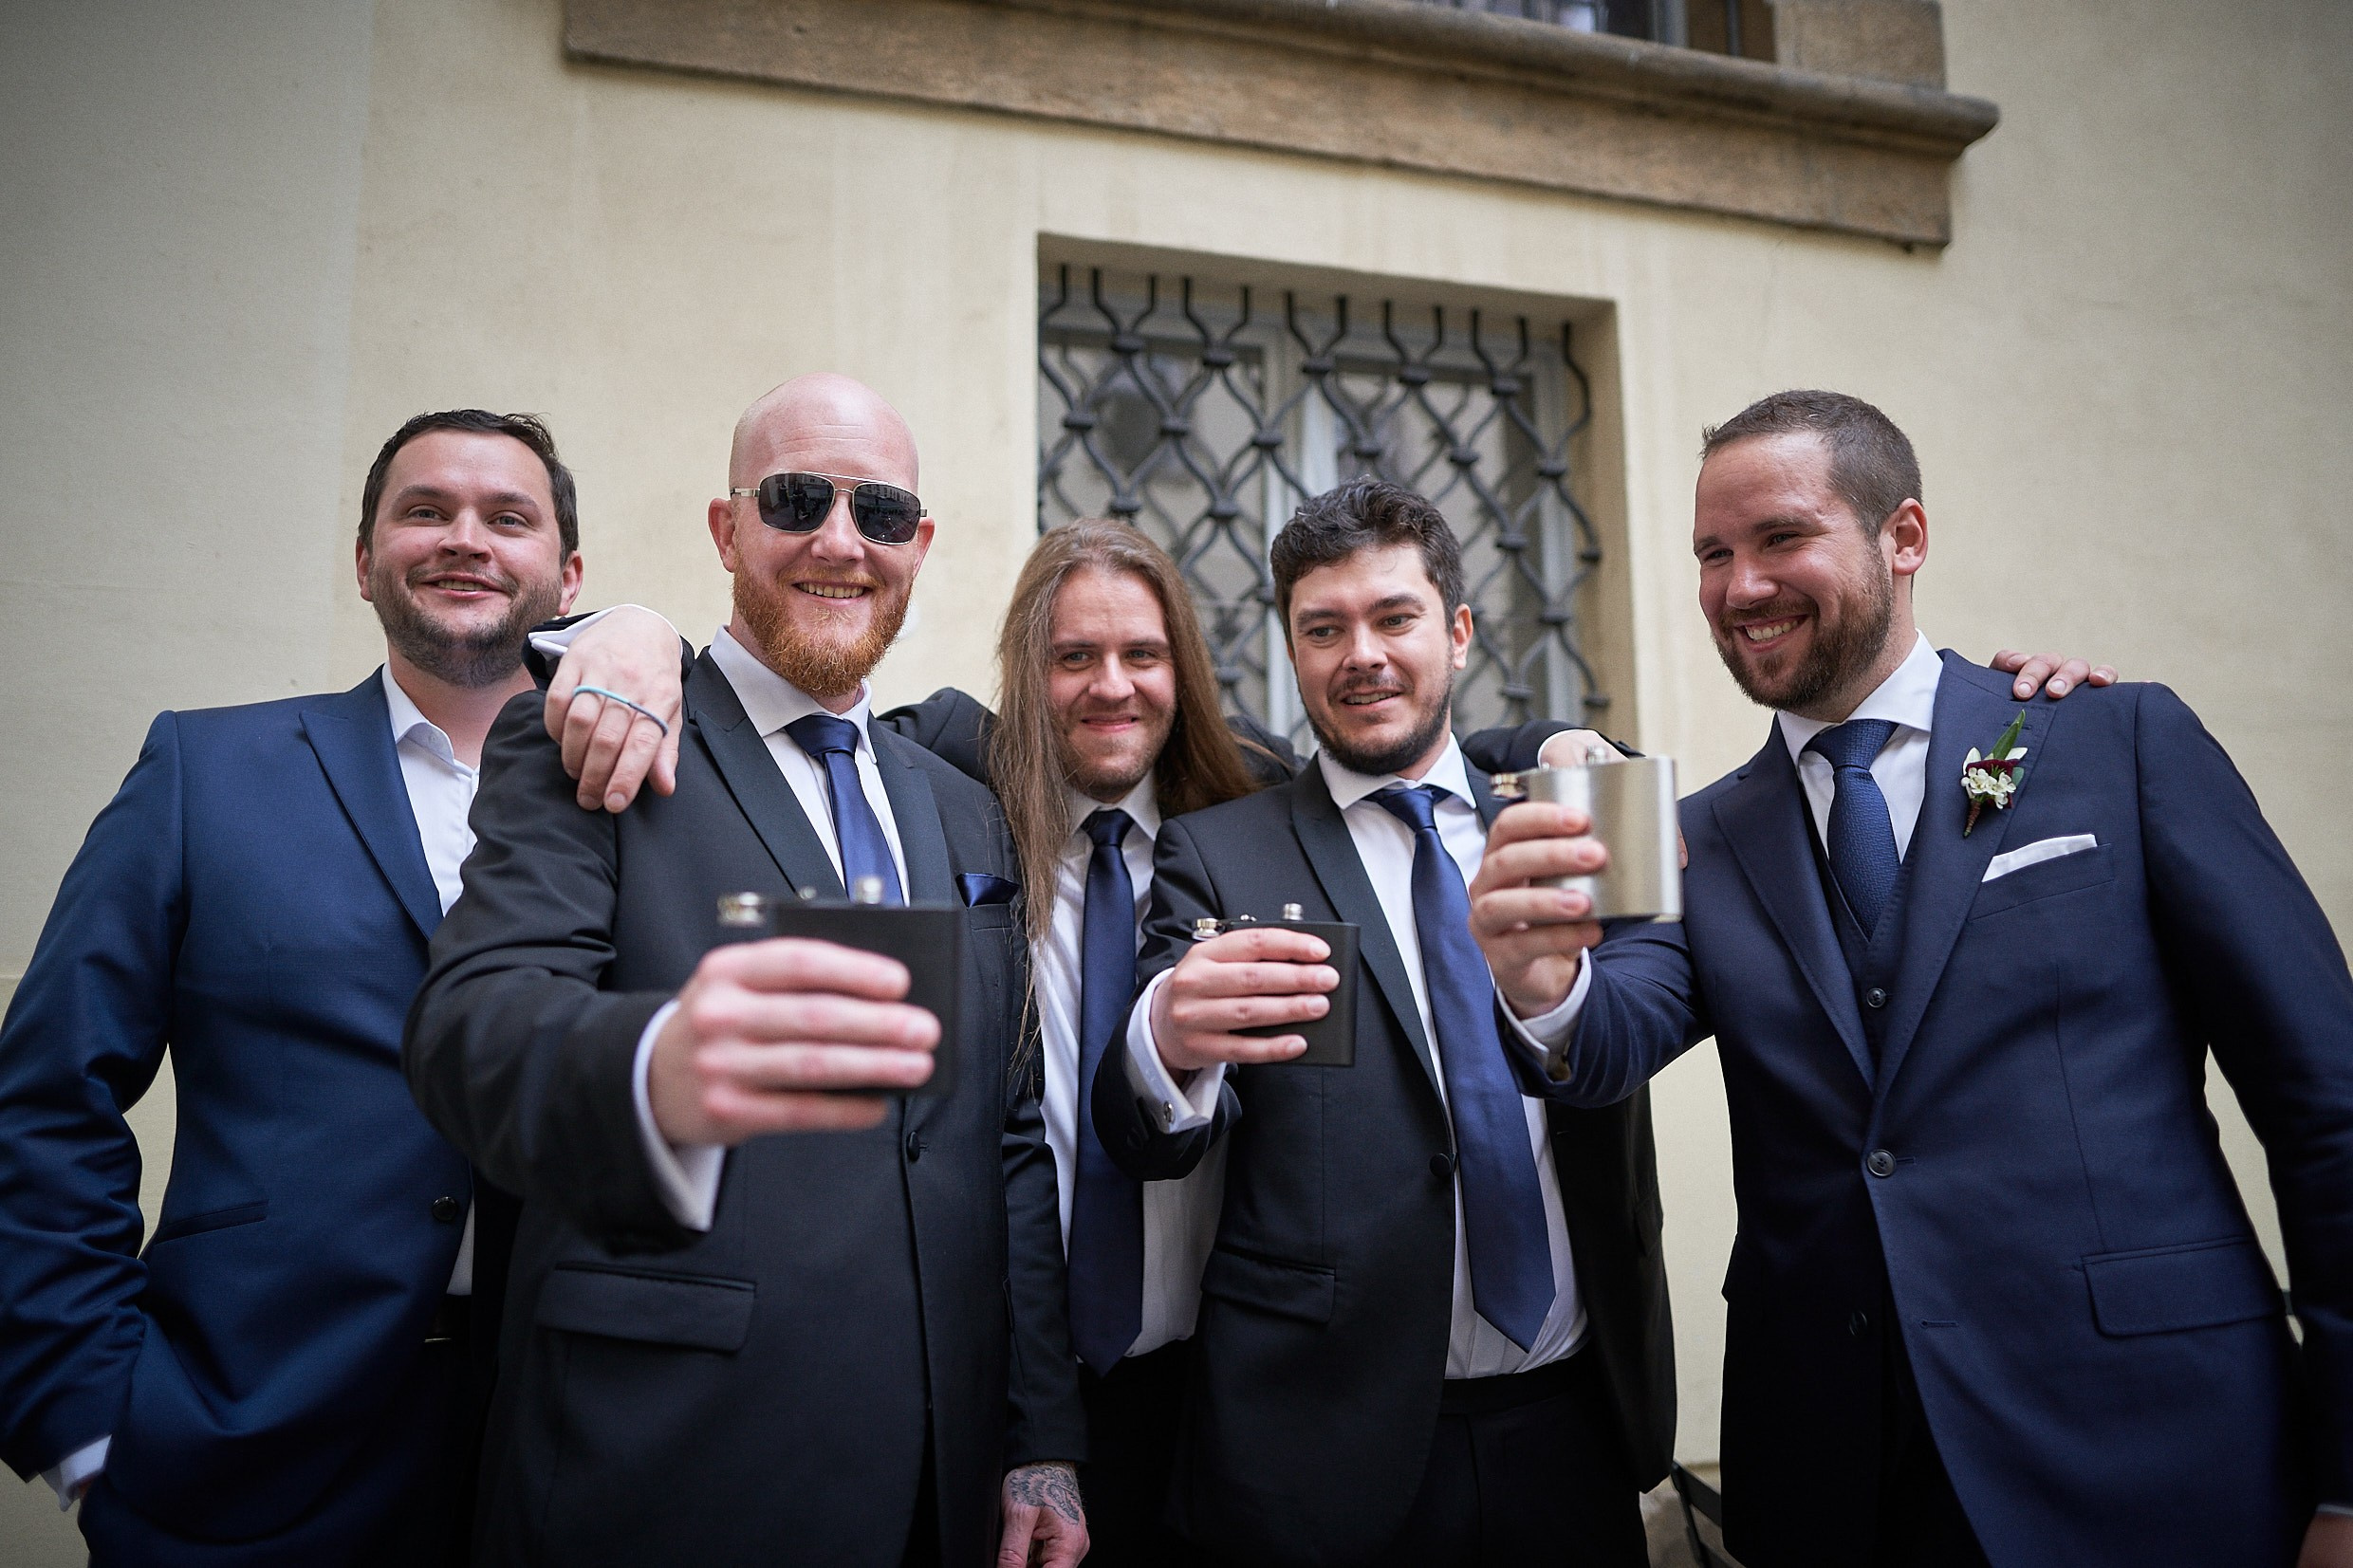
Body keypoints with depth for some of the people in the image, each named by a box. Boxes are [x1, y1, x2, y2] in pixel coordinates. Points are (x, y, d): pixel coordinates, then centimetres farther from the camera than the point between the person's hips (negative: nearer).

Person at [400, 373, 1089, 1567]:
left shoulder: (964, 812, 11)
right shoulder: (583, 749, -4)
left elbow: (1011, 1142, 11)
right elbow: (473, 1020, -21)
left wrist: (1043, 1445, 7)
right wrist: (656, 1077, -43)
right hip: (664, 1471, -4)